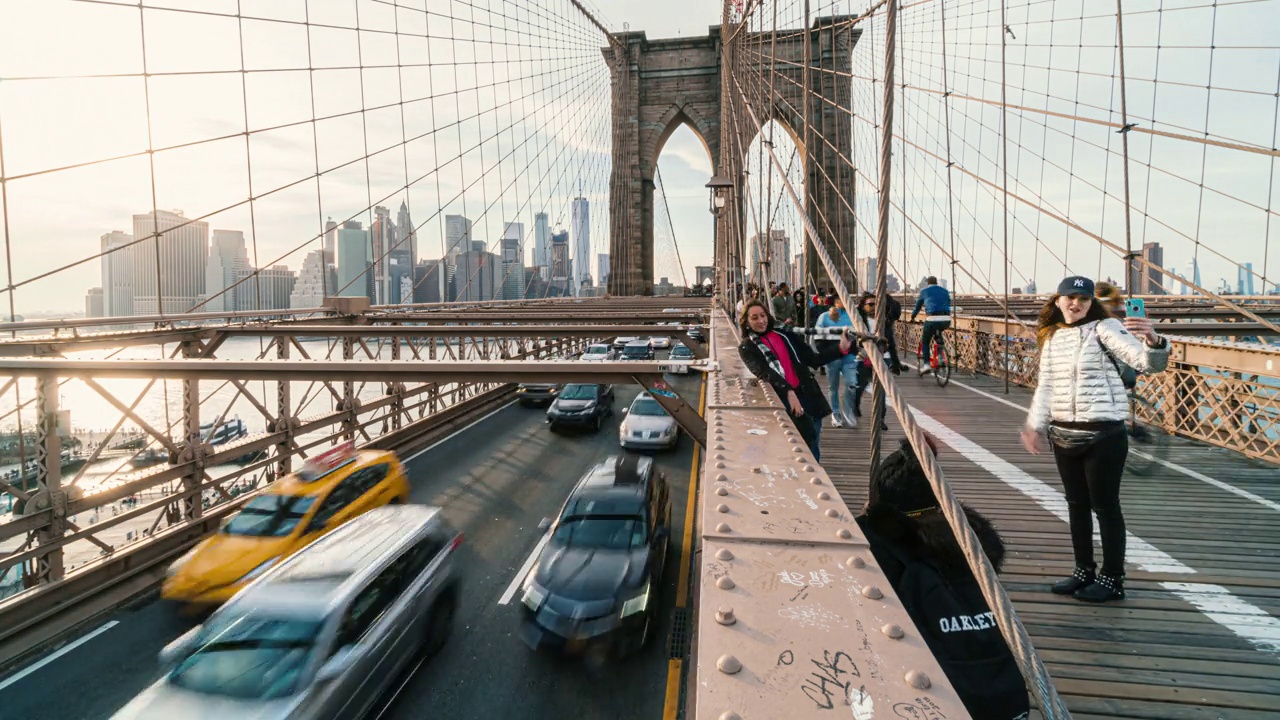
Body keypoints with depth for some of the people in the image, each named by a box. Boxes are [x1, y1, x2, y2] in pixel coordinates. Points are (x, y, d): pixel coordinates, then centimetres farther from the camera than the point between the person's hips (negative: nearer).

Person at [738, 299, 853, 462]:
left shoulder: (784, 334, 15)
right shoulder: (747, 348, 3)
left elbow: (813, 360, 15)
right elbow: (764, 372, -14)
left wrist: (840, 348, 2)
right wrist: (788, 391, -29)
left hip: (807, 395, 4)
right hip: (782, 399, -4)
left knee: (813, 452, 7)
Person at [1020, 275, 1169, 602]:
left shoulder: (1105, 328, -7)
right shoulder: (1052, 338, 11)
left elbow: (1146, 362, -19)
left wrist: (1153, 340, -40)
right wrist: (1034, 424, 10)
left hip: (1103, 435, -6)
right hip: (1064, 436, 6)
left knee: (1105, 506, 3)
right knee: (1076, 504, 15)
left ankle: (1112, 578, 17)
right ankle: (1084, 571, 29)